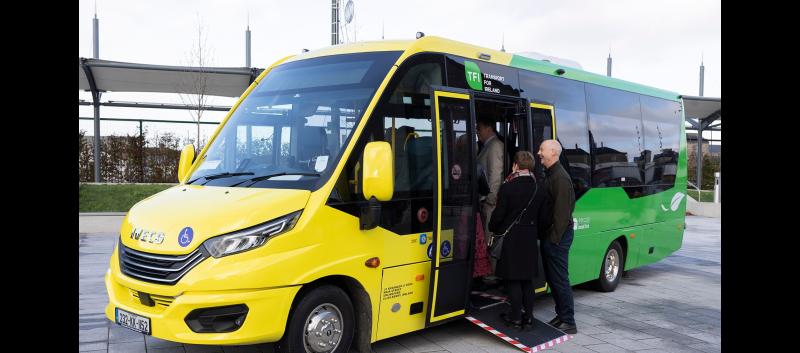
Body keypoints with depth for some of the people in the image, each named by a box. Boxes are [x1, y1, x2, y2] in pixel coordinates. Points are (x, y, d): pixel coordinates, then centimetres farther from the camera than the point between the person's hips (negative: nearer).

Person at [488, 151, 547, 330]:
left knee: (513, 279, 4)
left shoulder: (508, 187, -15)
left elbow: (498, 215, -10)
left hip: (511, 238, -5)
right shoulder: (539, 188, 1)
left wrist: (492, 229, 9)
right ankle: (528, 317, 19)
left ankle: (516, 317, 10)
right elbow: (543, 216, 5)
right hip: (530, 238, 5)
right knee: (527, 279, 14)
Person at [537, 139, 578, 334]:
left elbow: (562, 211, -20)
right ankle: (561, 315, 27)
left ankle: (568, 322, 4)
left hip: (558, 236, -10)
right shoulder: (549, 174, 15)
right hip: (549, 235, 10)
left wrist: (555, 237, -20)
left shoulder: (560, 177, -16)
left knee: (559, 279, -4)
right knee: (551, 277, 16)